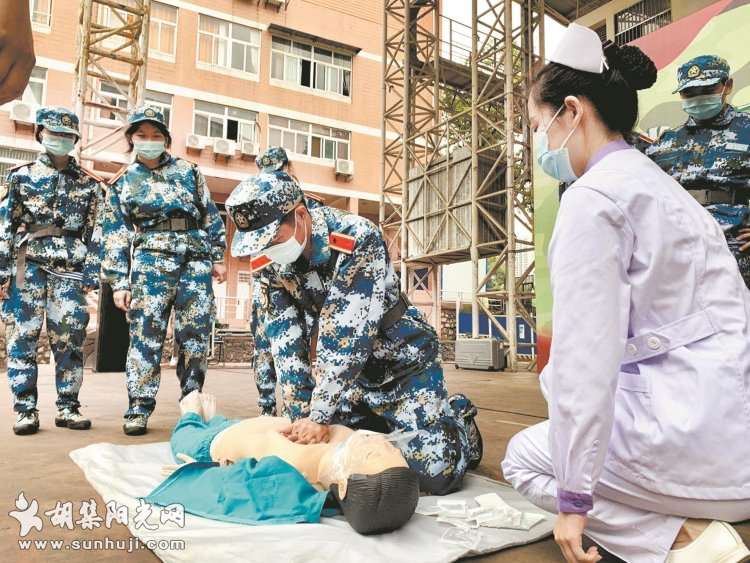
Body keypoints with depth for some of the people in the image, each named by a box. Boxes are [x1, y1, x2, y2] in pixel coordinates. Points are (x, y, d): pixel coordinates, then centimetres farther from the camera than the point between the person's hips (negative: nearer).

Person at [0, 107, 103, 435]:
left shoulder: (88, 183, 10)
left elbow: (94, 232, 7)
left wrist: (91, 274, -1)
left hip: (69, 267, 1)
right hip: (27, 264, 0)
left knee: (70, 339, 0)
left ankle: (67, 407, 9)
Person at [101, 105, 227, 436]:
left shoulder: (188, 171, 15)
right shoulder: (122, 182, 13)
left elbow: (211, 216, 15)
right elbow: (115, 236, 9)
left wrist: (217, 257, 8)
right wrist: (118, 283, 3)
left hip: (196, 261, 1)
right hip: (150, 261, -1)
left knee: (195, 336, 2)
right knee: (145, 336, -6)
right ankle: (138, 409, 4)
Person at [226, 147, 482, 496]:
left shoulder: (358, 239, -28)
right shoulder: (273, 263, -8)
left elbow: (346, 335, -30)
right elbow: (286, 345, -10)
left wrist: (321, 415, -28)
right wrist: (302, 415, -15)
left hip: (401, 365, -6)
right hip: (345, 373, 6)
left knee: (436, 473, -12)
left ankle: (457, 417, 20)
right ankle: (384, 425, 28)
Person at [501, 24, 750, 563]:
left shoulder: (593, 195, -14)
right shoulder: (661, 184, 14)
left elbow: (587, 351, -19)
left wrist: (573, 495, -11)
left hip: (692, 435, -9)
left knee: (524, 458, 15)